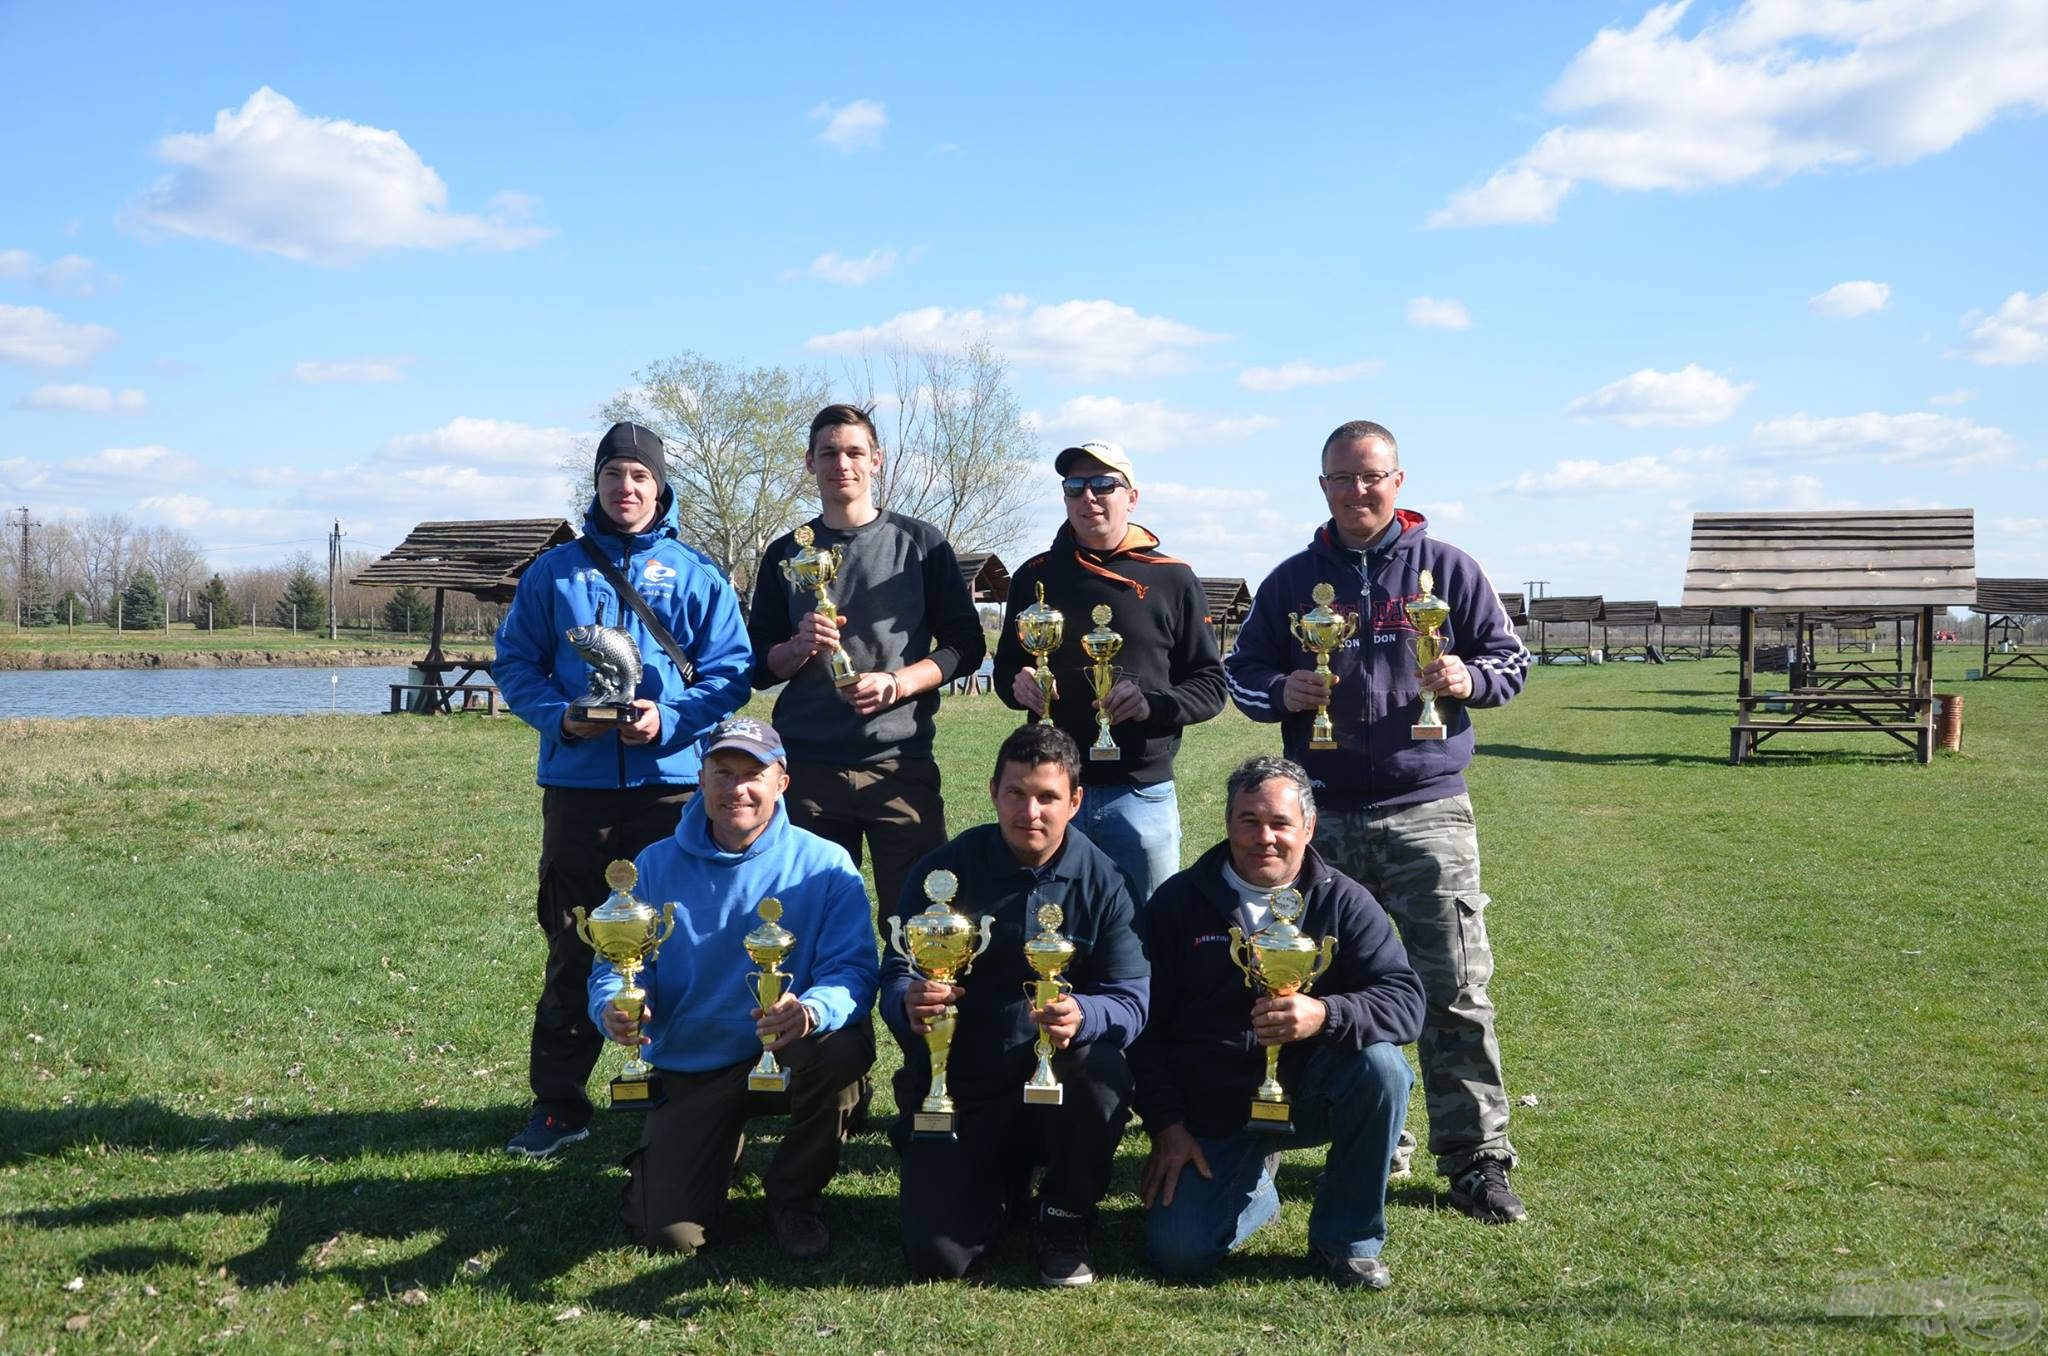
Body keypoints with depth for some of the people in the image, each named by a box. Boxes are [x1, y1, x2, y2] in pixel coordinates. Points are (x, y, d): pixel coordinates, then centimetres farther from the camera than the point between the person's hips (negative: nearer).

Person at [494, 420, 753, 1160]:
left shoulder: (696, 573, 6)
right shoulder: (555, 571, 10)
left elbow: (731, 671, 1)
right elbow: (514, 662, 9)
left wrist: (669, 718, -15)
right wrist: (559, 715, -9)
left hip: (671, 780, -1)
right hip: (577, 782, 1)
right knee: (571, 946, 5)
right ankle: (558, 1102, 13)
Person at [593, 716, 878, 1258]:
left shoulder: (825, 865, -8)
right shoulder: (657, 865, -1)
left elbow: (854, 971, -16)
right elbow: (614, 968, -2)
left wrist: (810, 1011, -40)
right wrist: (615, 1009, -27)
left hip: (788, 1055, -1)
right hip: (690, 1068, 1)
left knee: (845, 1044, -35)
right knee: (669, 1232, -15)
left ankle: (794, 1193, -5)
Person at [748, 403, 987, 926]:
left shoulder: (920, 544, 7)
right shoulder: (786, 554, 12)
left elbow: (965, 646, 5)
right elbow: (760, 666, 12)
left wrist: (896, 683, -11)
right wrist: (799, 648, -10)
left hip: (902, 763, -1)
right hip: (808, 768, 2)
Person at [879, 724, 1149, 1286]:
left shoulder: (1101, 882, -6)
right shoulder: (944, 870, -6)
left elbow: (1130, 1000, -13)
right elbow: (896, 978, -9)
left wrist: (1081, 1016, -38)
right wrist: (910, 1003, -35)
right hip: (957, 1091, 0)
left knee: (1102, 1070, -34)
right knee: (937, 1256, -16)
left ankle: (1063, 1223, -4)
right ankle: (1002, 1189, 22)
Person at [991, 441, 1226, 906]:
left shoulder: (1172, 579, 4)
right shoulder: (1036, 576, 10)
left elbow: (1210, 684, 4)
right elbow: (1006, 667, 19)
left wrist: (1154, 705, -16)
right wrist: (1017, 685, -5)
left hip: (1142, 793, -2)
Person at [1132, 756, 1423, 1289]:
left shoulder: (1343, 901, -2)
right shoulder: (1179, 901, 0)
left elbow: (1404, 1001, -15)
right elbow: (1146, 1023, 2)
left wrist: (1325, 1015, -35)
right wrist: (1165, 1124, -7)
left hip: (1306, 1092, 0)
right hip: (1211, 1112, 0)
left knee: (1380, 1065, -30)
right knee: (1176, 1251, -16)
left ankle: (1347, 1236, -8)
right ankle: (1256, 1181, 20)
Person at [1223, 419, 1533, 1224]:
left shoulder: (1445, 568, 6)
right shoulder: (1292, 581, 11)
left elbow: (1511, 658, 10)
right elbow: (1241, 671, 15)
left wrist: (1468, 679, -13)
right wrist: (1282, 692, -7)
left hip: (1427, 809, -2)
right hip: (1326, 813, 2)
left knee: (1455, 990, -6)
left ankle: (1477, 1158, 2)